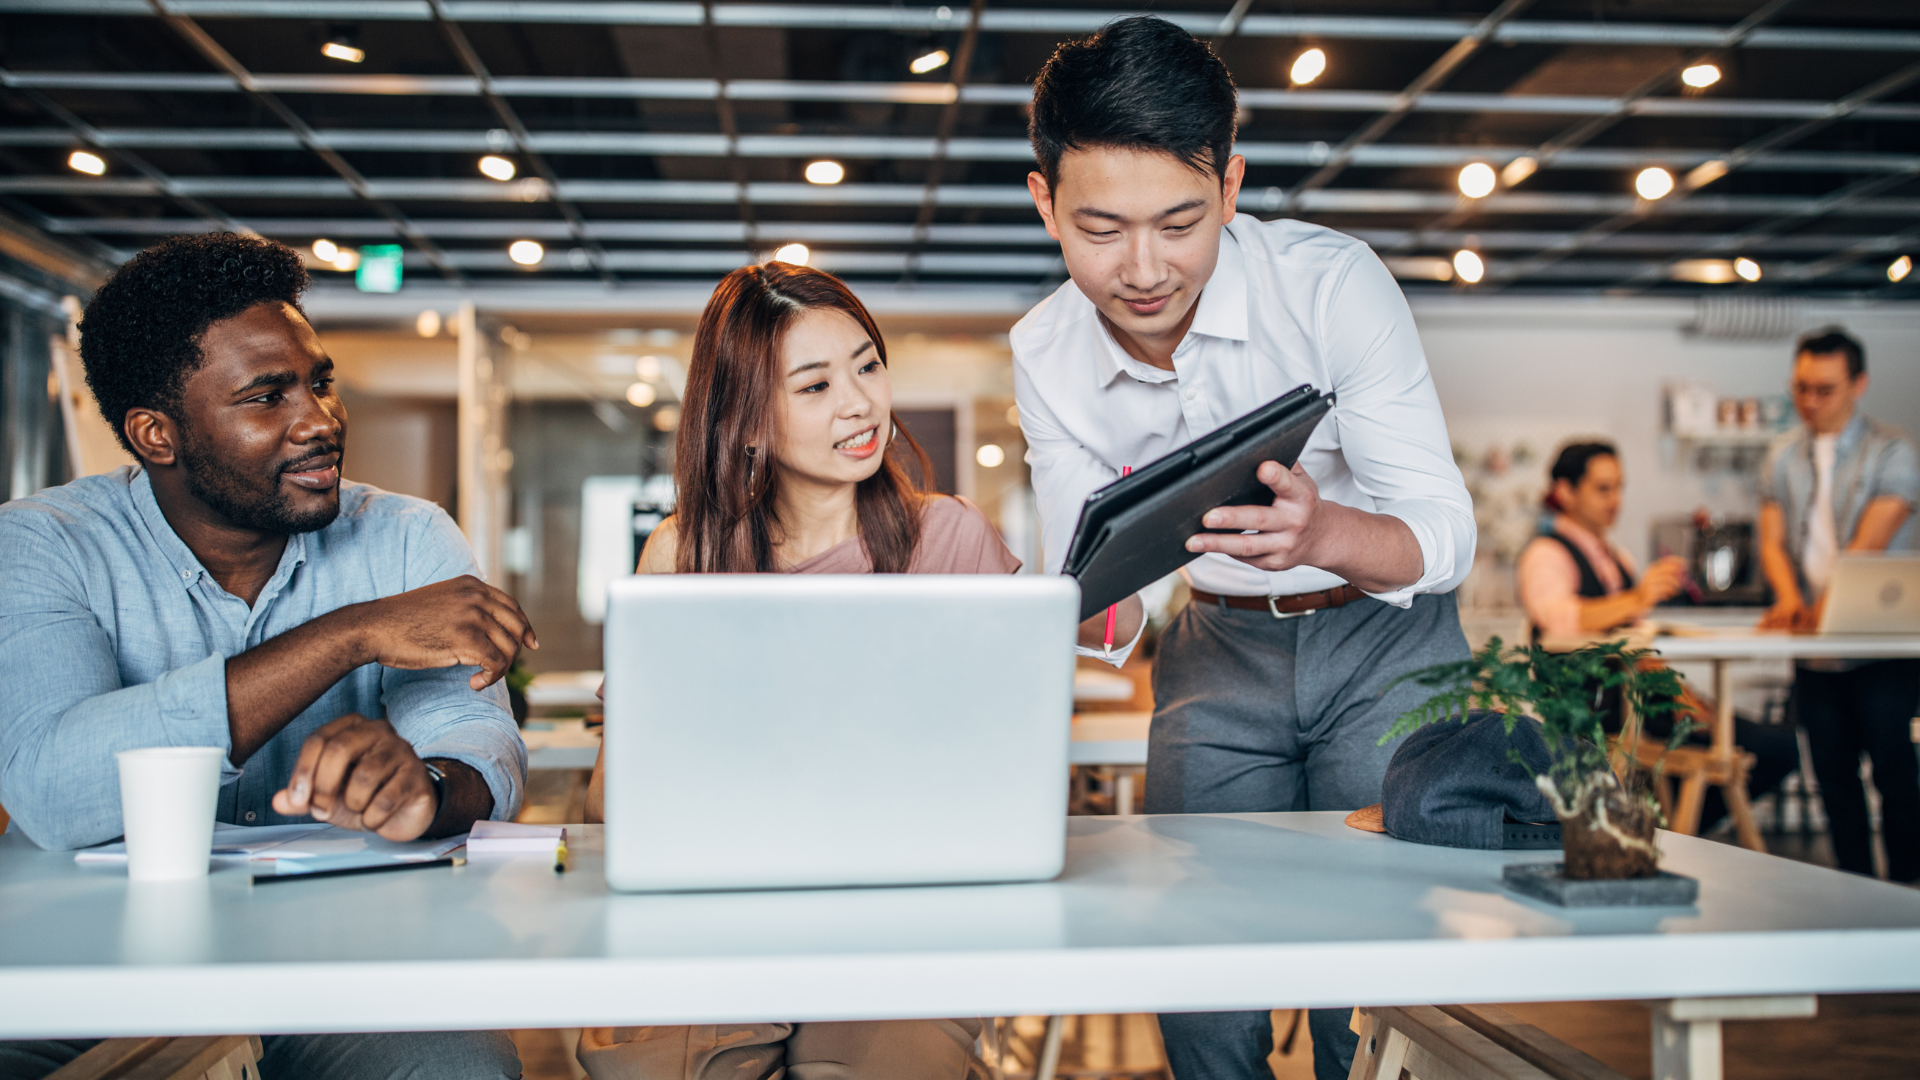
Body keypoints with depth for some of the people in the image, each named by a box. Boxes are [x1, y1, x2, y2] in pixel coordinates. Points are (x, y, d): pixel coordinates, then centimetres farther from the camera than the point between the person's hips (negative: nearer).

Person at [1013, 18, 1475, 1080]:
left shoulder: (1330, 282, -24)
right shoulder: (1045, 355, -12)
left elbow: (1446, 537, -24)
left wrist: (1322, 534, -45)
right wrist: (1094, 612, -32)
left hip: (1386, 635, -3)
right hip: (1220, 644, 3)